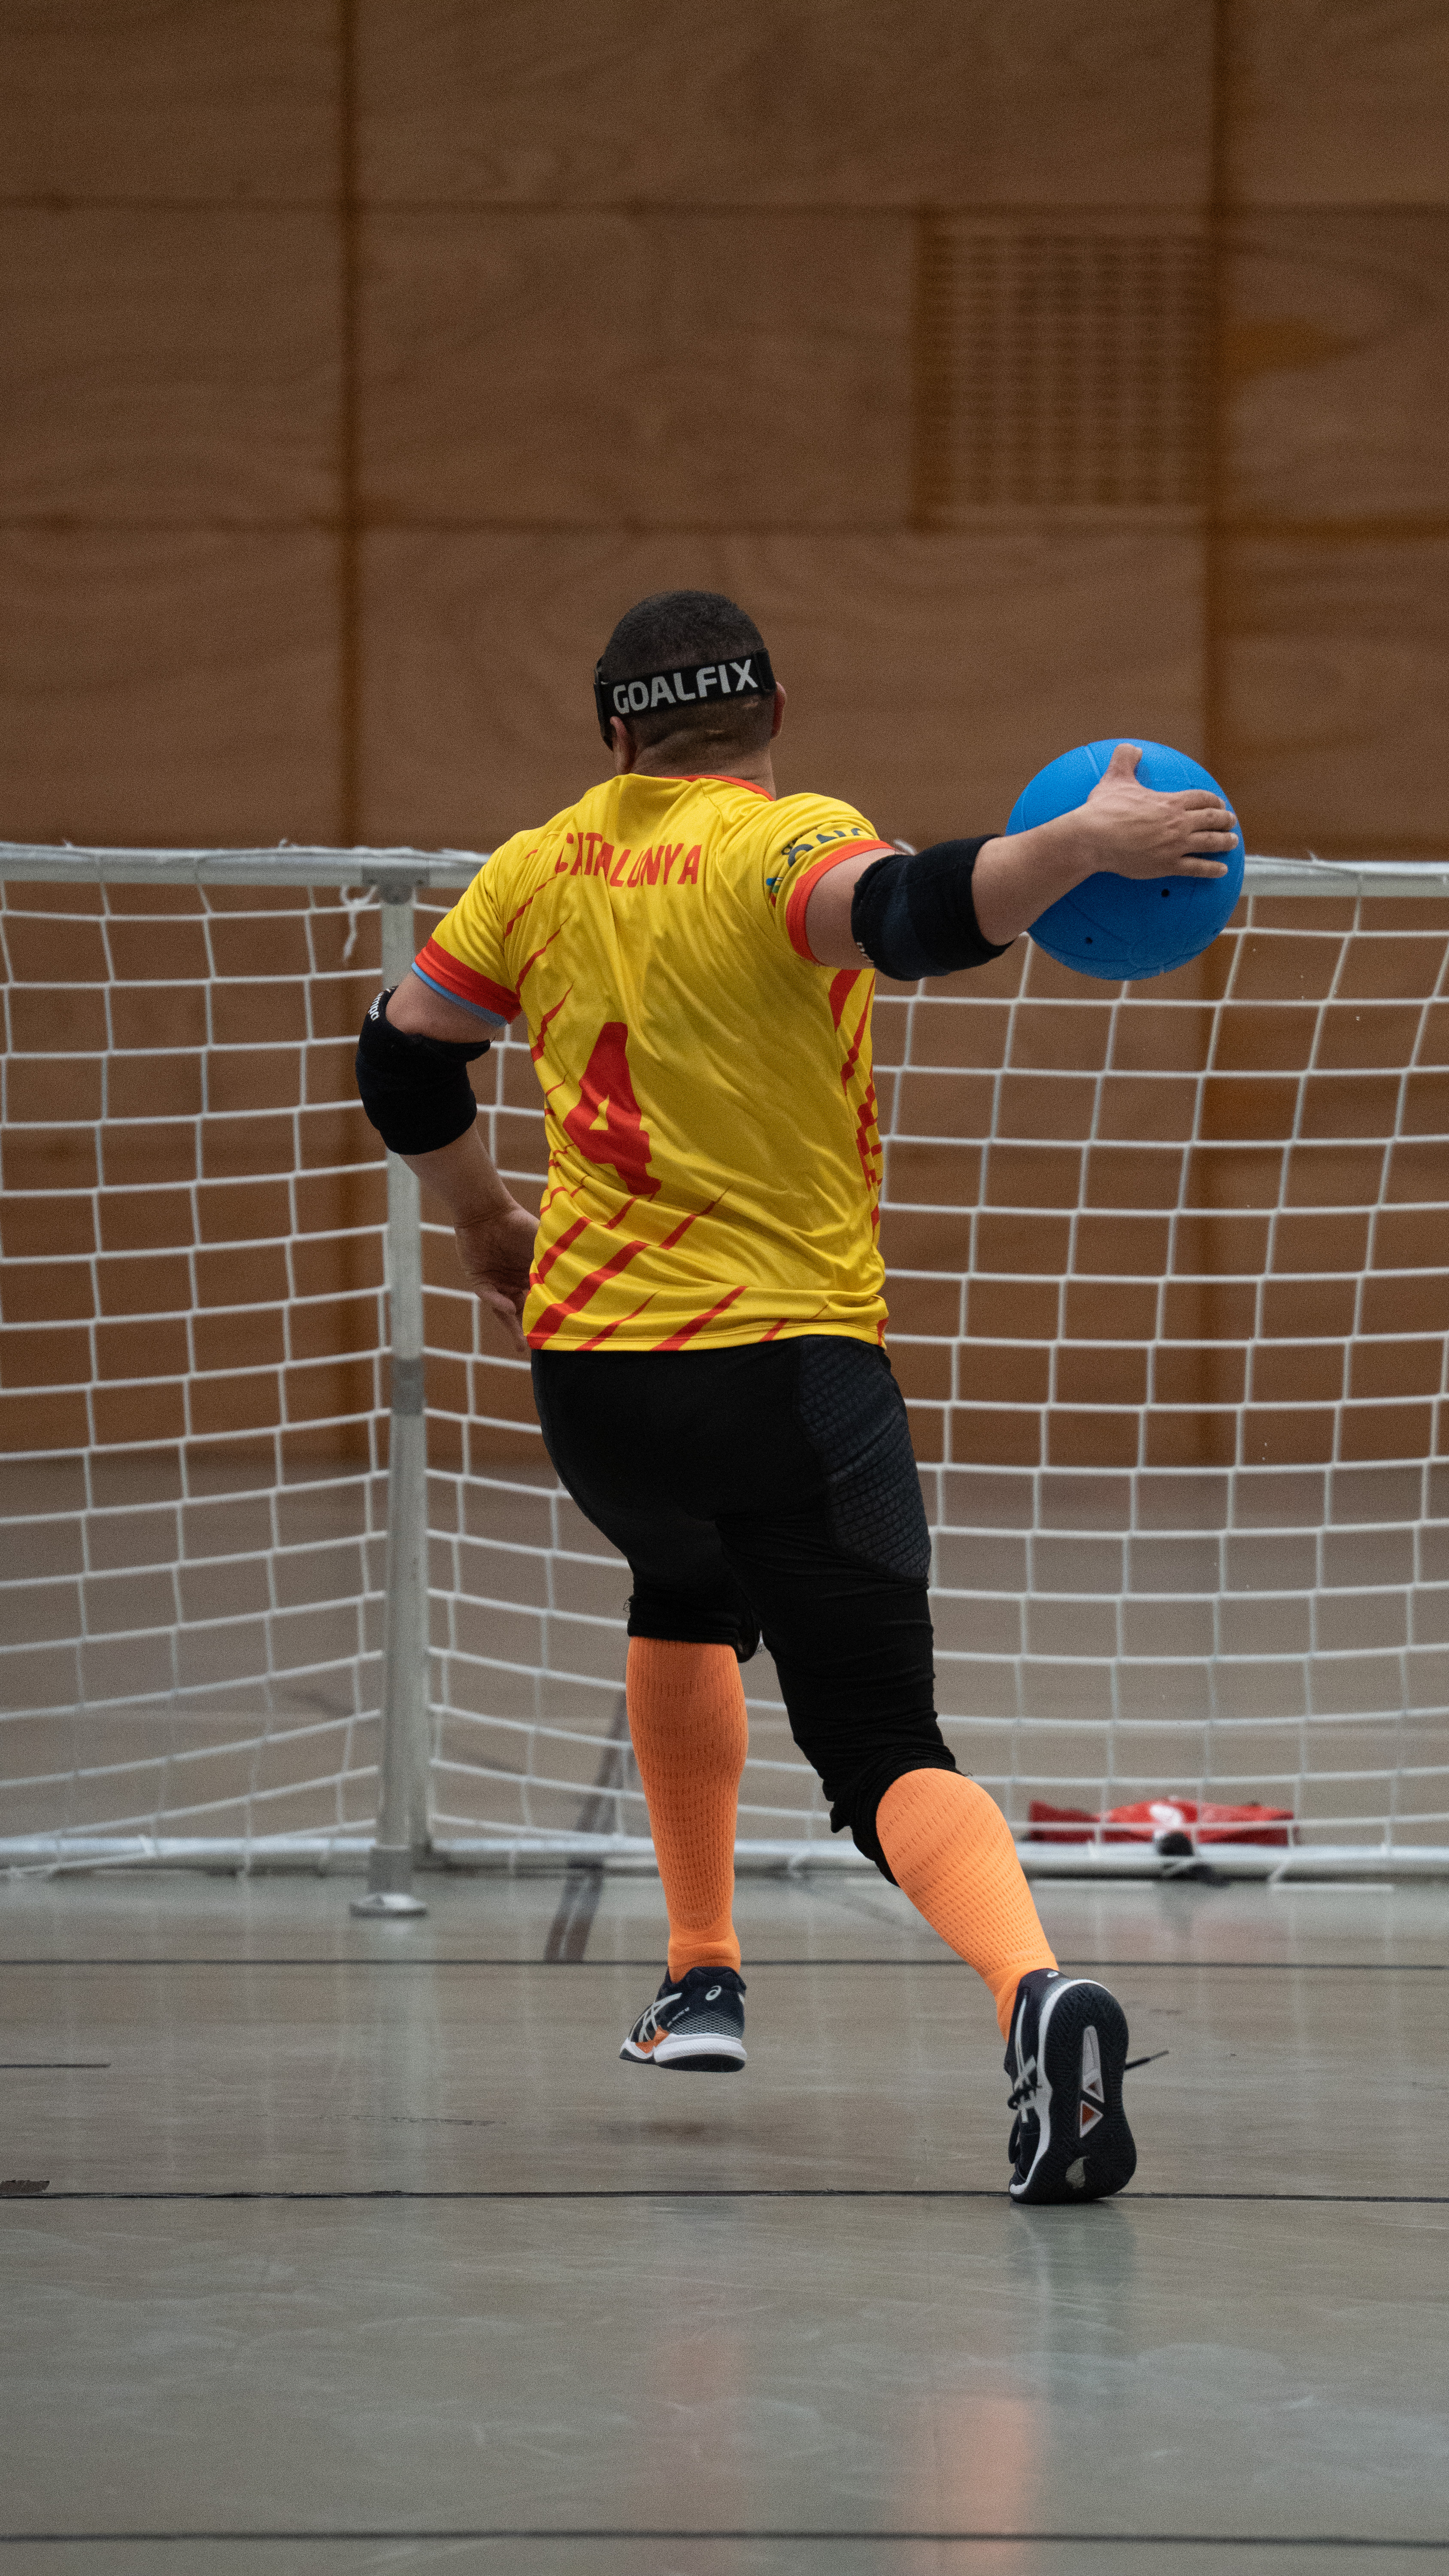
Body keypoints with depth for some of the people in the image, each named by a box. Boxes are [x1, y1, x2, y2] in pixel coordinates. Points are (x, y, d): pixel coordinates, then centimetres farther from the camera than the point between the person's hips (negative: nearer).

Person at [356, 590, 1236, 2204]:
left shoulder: (544, 868, 8)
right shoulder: (784, 848, -9)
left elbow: (402, 1056, 18)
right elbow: (905, 914, -32)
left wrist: (485, 1223, 32)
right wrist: (1080, 845, -36)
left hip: (588, 1366, 5)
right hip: (789, 1364, -4)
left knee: (688, 1588, 36)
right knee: (884, 1752, -9)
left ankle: (700, 1975, 34)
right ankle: (1029, 1987, -37)